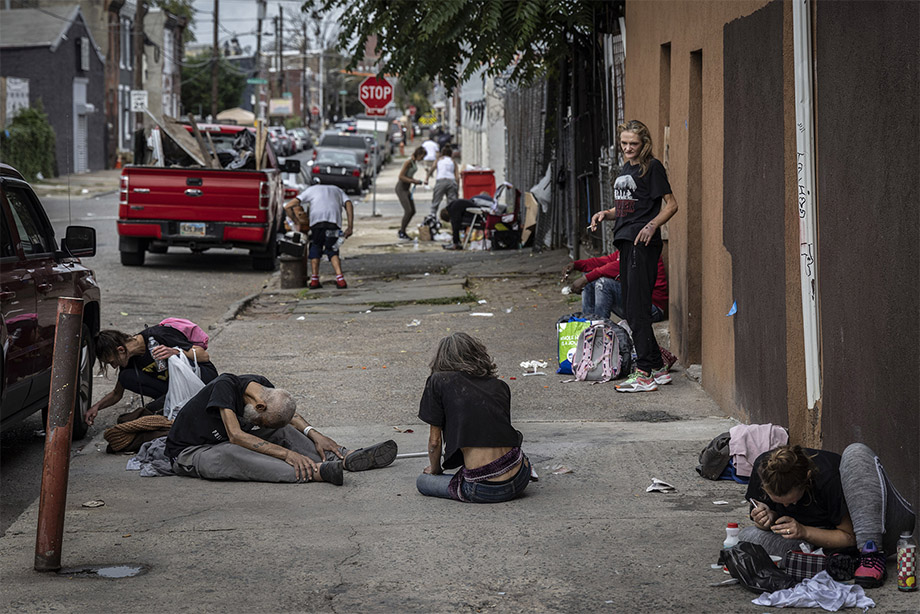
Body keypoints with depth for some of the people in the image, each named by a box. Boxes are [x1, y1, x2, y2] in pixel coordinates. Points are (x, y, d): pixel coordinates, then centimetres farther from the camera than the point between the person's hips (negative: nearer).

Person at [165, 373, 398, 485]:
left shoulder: (263, 386, -6)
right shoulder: (225, 386, -27)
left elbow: (289, 414, 12)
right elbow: (236, 436, -35)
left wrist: (314, 434, -7)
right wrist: (287, 454, -39)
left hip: (227, 444, 8)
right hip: (188, 453, -8)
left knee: (284, 431, -7)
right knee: (231, 455, -39)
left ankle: (346, 458, -18)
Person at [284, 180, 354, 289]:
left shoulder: (310, 190, 32)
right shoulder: (337, 190, 38)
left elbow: (288, 206, 23)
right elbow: (349, 205, 18)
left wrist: (298, 223, 26)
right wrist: (350, 227, 12)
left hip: (317, 219, -1)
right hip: (334, 221, 1)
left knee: (315, 249, 16)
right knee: (332, 251, 10)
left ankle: (314, 280, 6)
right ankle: (340, 279, -9)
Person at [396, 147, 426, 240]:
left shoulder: (415, 162, 10)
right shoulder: (409, 162, -18)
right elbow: (401, 176, -22)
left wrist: (415, 180, 4)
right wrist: (413, 181, -21)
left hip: (407, 189, 9)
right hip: (401, 188, -9)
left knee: (413, 211, 7)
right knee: (408, 211, -14)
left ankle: (402, 231, 17)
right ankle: (401, 233, -2)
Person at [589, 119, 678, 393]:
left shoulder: (652, 167, -5)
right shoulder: (625, 169, 20)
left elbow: (671, 204, -10)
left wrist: (652, 225, -25)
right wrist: (605, 214, 10)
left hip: (643, 243, -9)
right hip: (625, 242, 9)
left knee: (637, 308, -13)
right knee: (631, 308, 10)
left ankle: (645, 374, -14)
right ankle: (657, 366, 17)